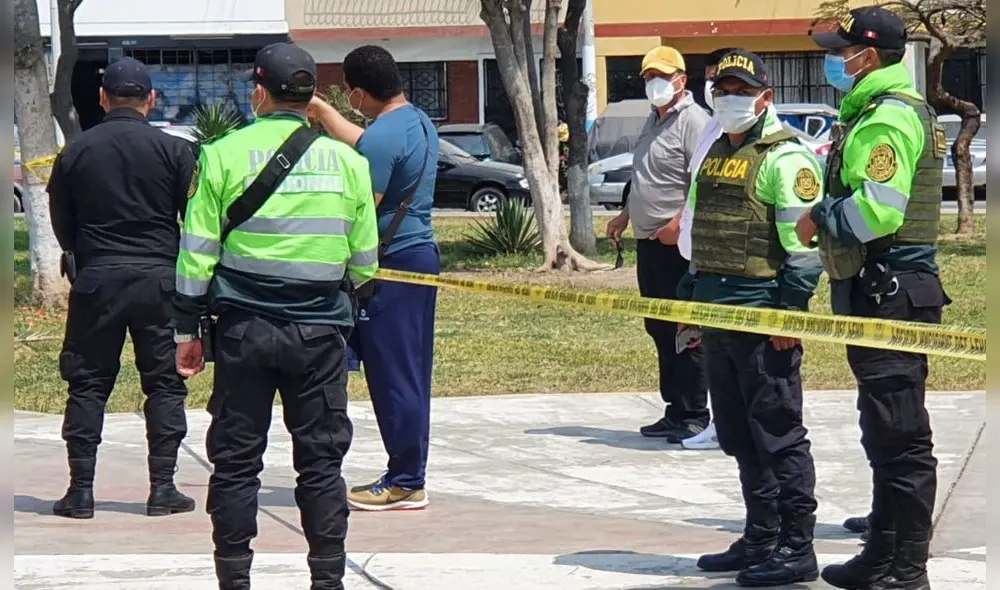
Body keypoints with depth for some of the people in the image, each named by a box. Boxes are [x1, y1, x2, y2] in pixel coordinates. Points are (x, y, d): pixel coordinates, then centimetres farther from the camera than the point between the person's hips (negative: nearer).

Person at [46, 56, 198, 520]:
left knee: (87, 383, 7)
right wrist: (178, 264, 14)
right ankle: (163, 489, 3)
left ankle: (81, 490, 4)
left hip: (95, 278, 1)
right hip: (159, 278, -1)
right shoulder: (173, 150, -3)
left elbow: (60, 225, 9)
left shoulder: (76, 152, 1)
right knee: (164, 383, 6)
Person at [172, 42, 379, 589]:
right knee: (321, 460, 7)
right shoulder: (346, 160, 4)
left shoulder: (224, 154, -3)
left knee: (236, 459, 6)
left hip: (243, 329, -1)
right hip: (320, 333, 1)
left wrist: (187, 328, 5)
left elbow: (198, 249, -2)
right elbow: (364, 258, 9)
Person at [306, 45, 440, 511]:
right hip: (422, 256, 10)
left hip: (392, 265, -10)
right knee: (410, 376, 13)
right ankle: (408, 476, 19)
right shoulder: (418, 122, 12)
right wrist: (322, 111, 33)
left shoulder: (382, 137, -19)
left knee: (393, 376, -4)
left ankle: (405, 483, -1)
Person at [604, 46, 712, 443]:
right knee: (660, 329, 13)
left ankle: (693, 417, -3)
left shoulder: (693, 121, -12)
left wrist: (678, 224, -26)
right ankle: (675, 412, 20)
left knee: (684, 332, -7)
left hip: (676, 244, -10)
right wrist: (625, 216, 27)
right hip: (648, 242, 10)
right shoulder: (654, 120, 19)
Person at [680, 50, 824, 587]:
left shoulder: (785, 157, -9)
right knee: (739, 437, 13)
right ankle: (761, 538, 22)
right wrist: (689, 300, 22)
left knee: (778, 434, -6)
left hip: (762, 316, -9)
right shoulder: (715, 156, 19)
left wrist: (790, 308, -21)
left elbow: (804, 240, -15)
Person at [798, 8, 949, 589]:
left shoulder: (888, 117, -16)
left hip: (890, 295, -11)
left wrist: (821, 218, -11)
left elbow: (878, 208, -26)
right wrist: (828, 217, 9)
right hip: (884, 294, 11)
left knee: (900, 437, -7)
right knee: (887, 436, 18)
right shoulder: (873, 112, 18)